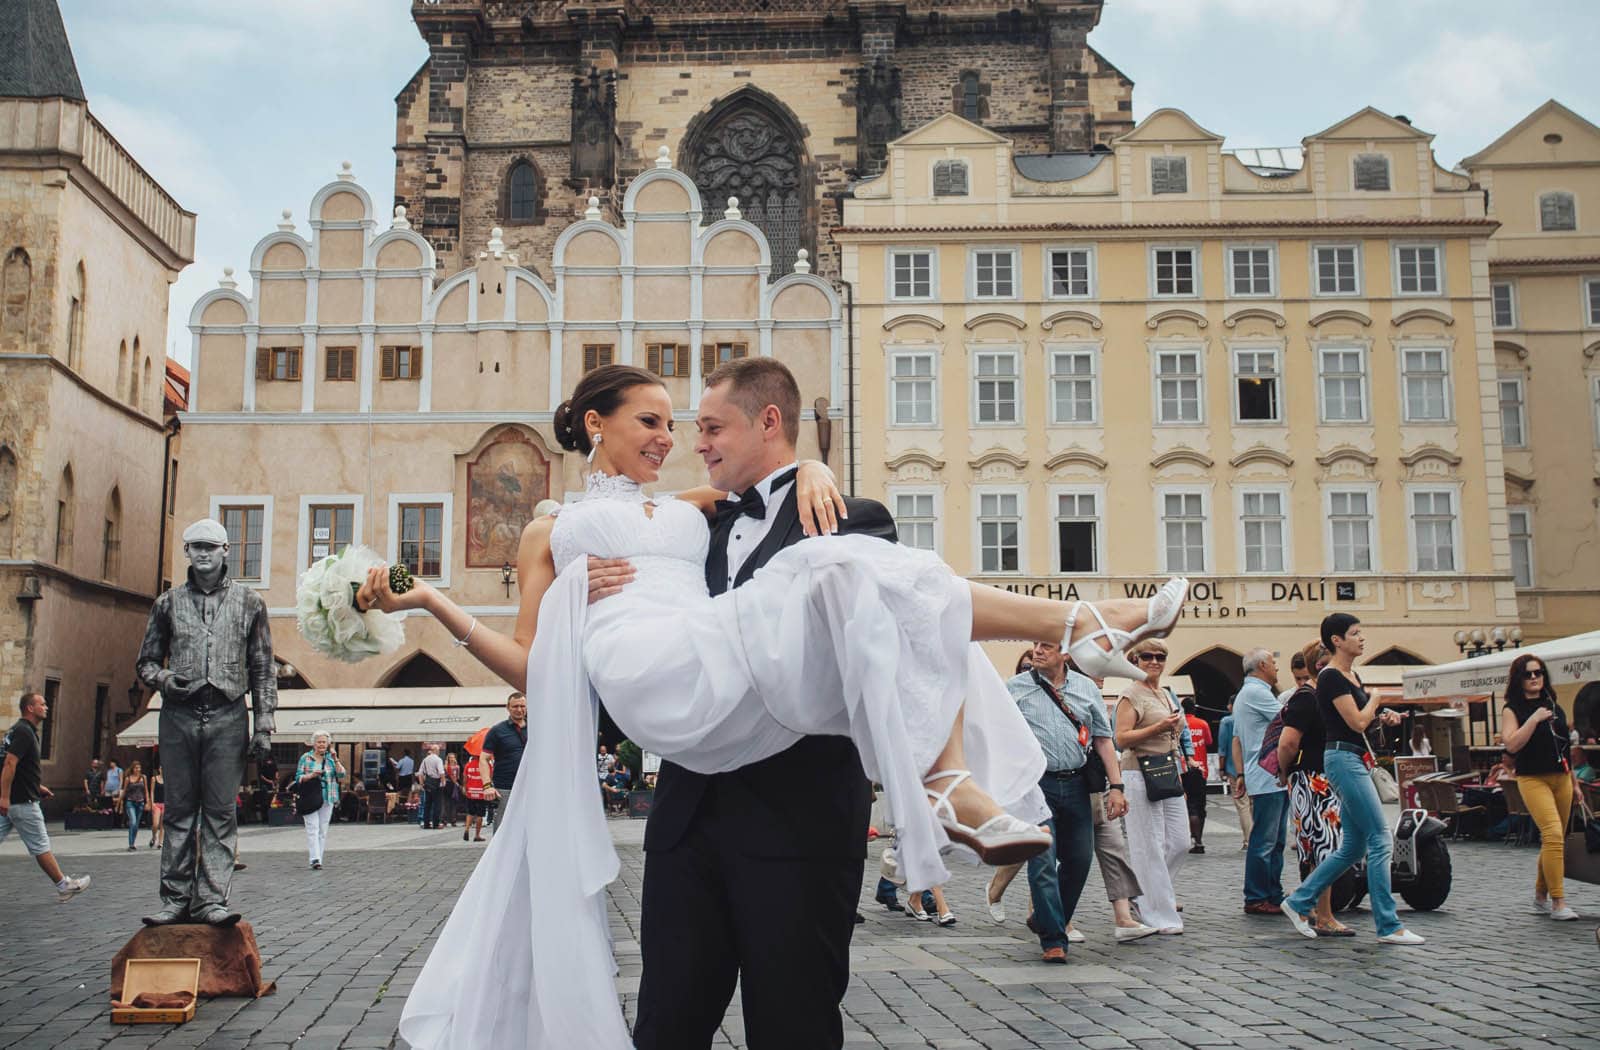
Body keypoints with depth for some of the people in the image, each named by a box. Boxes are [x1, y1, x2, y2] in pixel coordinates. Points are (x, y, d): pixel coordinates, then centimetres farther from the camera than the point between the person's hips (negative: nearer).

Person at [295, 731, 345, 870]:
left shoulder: (331, 758, 10)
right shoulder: (305, 758, 6)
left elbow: (341, 776, 0)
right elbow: (298, 778, 3)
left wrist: (335, 760, -10)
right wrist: (311, 775, -15)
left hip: (327, 800, 2)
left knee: (323, 830, 3)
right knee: (313, 829, -13)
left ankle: (319, 859, 9)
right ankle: (315, 860, -20)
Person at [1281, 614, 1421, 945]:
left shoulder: (1352, 675, 16)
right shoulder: (1331, 677, -13)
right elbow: (1356, 722, -17)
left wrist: (1383, 717, 5)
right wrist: (1376, 699, 0)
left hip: (1356, 761, 10)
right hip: (1343, 759, -10)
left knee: (1353, 846, 10)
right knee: (1379, 840, -8)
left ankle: (1299, 902, 17)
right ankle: (1388, 926, -3)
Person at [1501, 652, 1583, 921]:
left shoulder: (1555, 707, 16)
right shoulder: (1512, 709, -1)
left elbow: (1566, 748, 21)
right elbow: (1511, 745, -15)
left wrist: (1575, 783, 21)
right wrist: (1533, 719, -19)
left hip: (1561, 778, 6)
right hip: (1533, 779, -6)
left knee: (1554, 842, 7)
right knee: (1553, 835, -20)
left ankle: (1541, 896, 23)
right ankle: (1558, 903, -19)